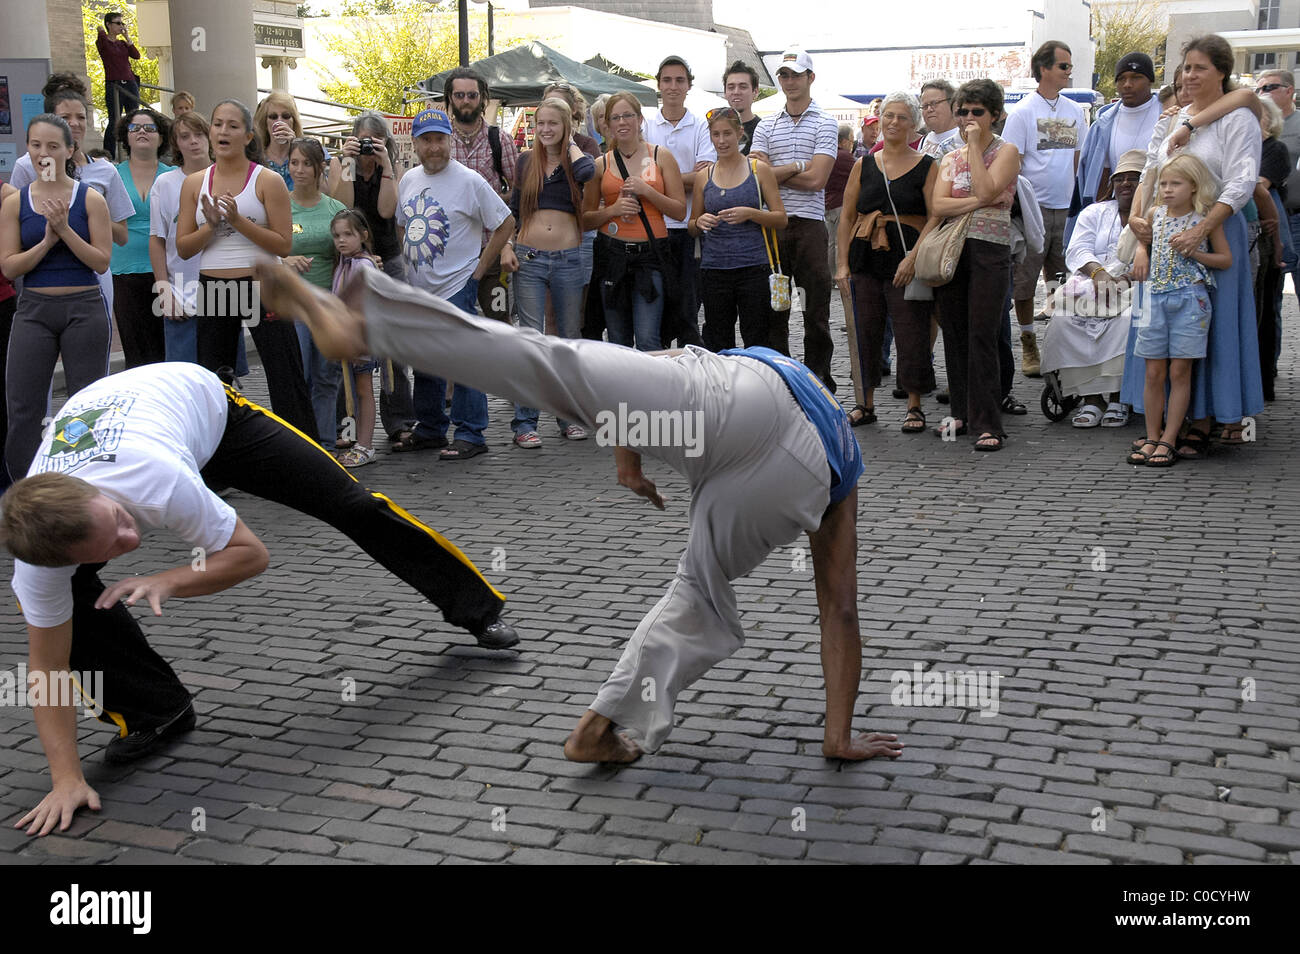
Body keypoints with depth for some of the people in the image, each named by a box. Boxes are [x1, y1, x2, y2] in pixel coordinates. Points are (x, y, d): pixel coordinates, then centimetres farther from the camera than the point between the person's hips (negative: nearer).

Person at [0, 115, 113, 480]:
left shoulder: (90, 199, 0)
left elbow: (102, 262, -5)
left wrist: (65, 230, -16)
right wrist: (47, 241, -13)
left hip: (84, 309, -1)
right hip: (34, 309, 2)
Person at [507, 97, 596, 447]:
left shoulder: (576, 159, 3)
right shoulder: (526, 161, 9)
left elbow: (586, 172, -22)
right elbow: (514, 210, 16)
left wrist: (569, 143, -5)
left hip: (568, 258, 0)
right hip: (529, 258, 1)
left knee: (570, 338, 9)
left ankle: (570, 415, 20)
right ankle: (525, 422, 0)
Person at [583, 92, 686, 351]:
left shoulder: (661, 157, 5)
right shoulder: (600, 165, 9)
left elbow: (680, 210, 1)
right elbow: (586, 219, 11)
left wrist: (646, 191, -12)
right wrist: (613, 209, -8)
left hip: (650, 254, -2)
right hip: (613, 254, 2)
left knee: (647, 340, -13)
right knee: (618, 342, 6)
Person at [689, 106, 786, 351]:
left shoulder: (759, 170, 4)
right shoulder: (704, 177, 11)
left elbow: (781, 218, 2)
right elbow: (693, 227, 17)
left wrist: (750, 214, -15)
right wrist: (700, 222, -6)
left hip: (753, 268, -2)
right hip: (714, 268, 2)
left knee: (756, 343, -1)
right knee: (717, 345, 4)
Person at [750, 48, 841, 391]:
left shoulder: (825, 123, 2)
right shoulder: (766, 126, 13)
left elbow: (816, 180, -10)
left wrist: (773, 172, -3)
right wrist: (797, 167, -9)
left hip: (809, 224, -3)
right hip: (771, 225, 3)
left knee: (816, 311, 1)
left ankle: (819, 382, 9)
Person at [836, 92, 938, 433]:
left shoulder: (927, 167, 2)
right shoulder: (863, 165, 12)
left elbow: (936, 217, -6)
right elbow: (847, 217, 11)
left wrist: (913, 257, -18)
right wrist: (842, 263, 2)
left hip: (907, 261, -3)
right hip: (866, 261, 4)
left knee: (911, 333, -3)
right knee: (864, 331, 6)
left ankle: (914, 406, 9)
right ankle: (866, 403, 18)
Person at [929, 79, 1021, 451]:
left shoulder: (1006, 152, 3)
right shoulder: (950, 157, 16)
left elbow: (986, 190, -15)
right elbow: (937, 206, 0)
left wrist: (975, 145, -8)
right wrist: (977, 201, -12)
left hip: (989, 251, -5)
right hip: (951, 250, 5)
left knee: (981, 336, -9)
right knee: (954, 334, 6)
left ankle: (986, 424, -6)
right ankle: (962, 413, 16)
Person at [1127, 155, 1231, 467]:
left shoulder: (1206, 218, -2)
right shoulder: (1155, 213, 9)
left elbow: (1226, 259, 1)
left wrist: (1193, 252, -12)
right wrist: (1142, 252, 7)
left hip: (1190, 299, -4)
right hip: (1156, 297, 4)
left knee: (1180, 371, -1)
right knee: (1153, 372, 3)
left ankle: (1168, 441, 4)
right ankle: (1152, 439, 12)